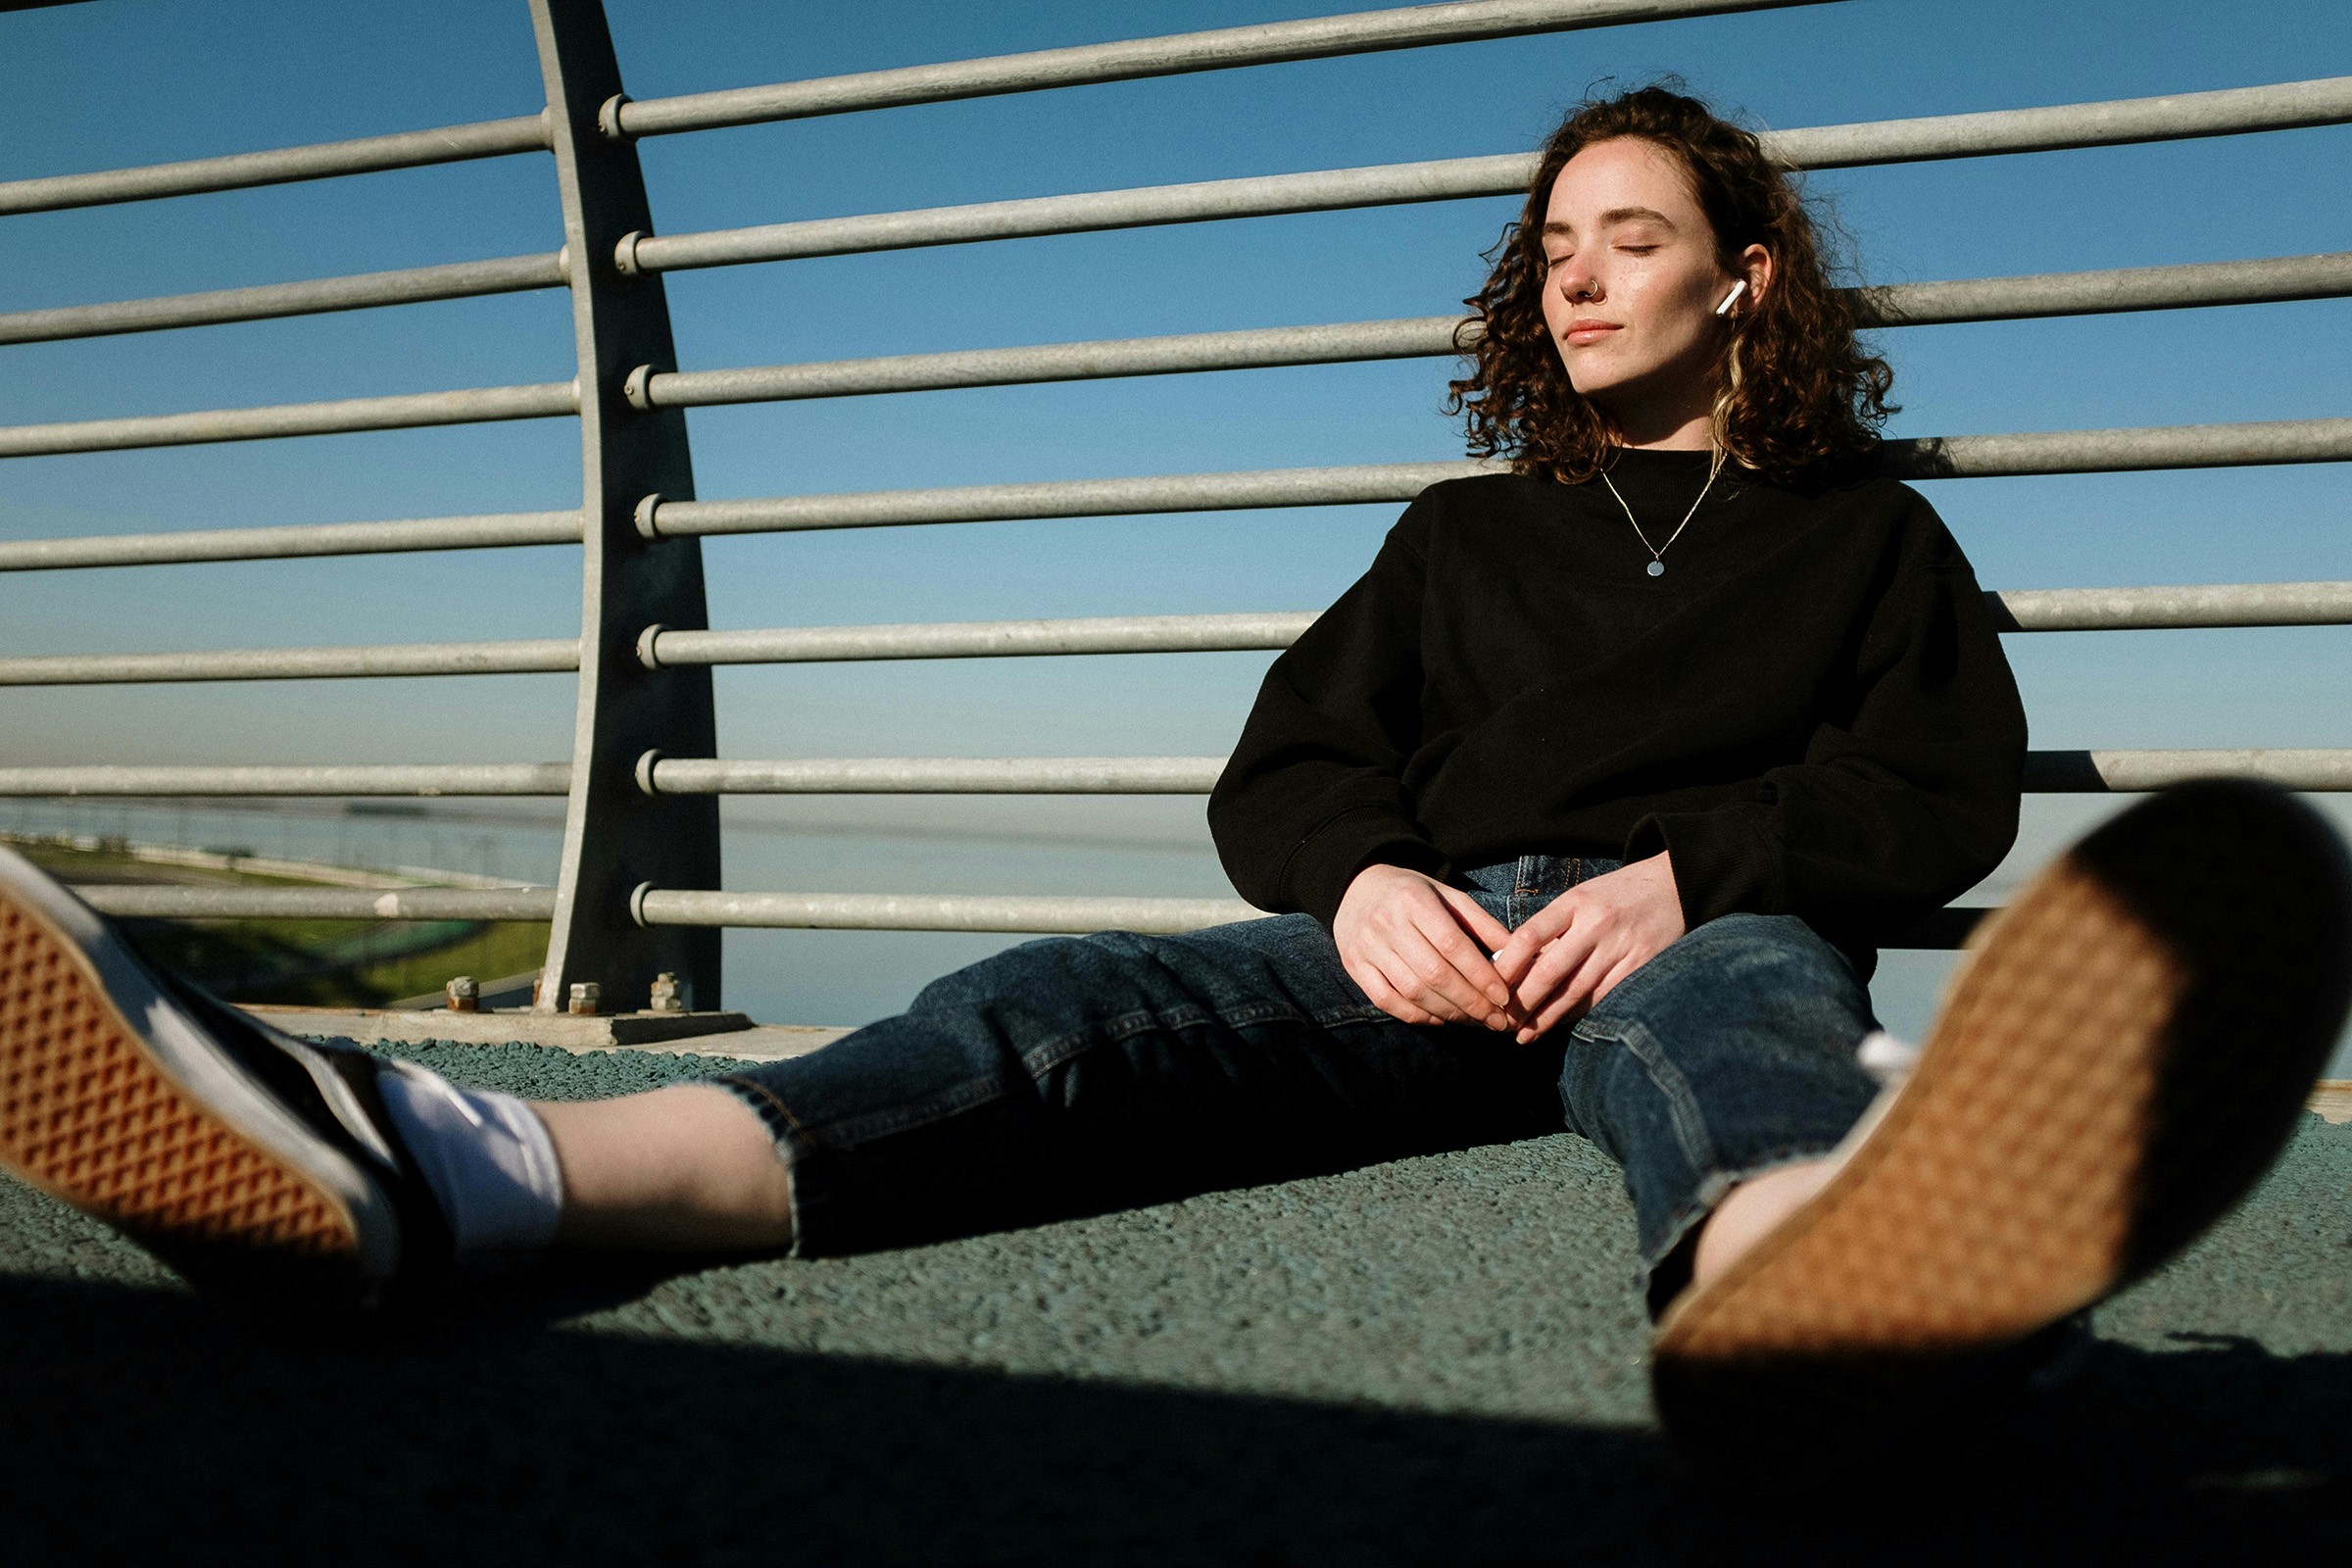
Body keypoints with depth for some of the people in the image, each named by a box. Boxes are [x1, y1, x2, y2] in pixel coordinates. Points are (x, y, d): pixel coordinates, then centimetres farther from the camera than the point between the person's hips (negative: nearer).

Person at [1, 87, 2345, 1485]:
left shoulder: (1862, 528, 21)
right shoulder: (1468, 531, 28)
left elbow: (1948, 782, 4)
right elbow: (1278, 769, 18)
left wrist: (1690, 870, -15)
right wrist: (1362, 881, -8)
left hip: (1700, 931, -1)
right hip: (1432, 941, 2)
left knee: (1735, 994, -40)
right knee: (1091, 1006, -27)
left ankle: (1790, 1263, -83)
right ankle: (460, 1175, -54)